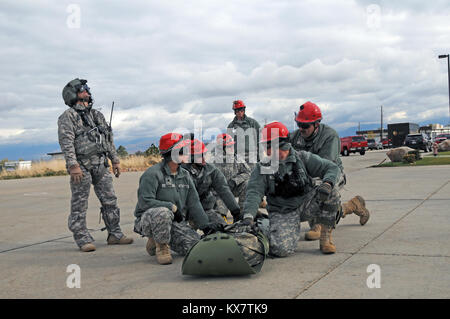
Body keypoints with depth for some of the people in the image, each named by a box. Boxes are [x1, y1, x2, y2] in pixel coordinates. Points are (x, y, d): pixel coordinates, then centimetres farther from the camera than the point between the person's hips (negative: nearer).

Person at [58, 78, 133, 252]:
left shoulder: (97, 114, 19)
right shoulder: (68, 116, -3)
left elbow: (109, 140, 21)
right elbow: (66, 142, -13)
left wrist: (115, 160, 16)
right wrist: (73, 165, -22)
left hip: (101, 165, 6)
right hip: (82, 166, -6)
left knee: (110, 200, 7)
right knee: (79, 204, -1)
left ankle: (115, 234, 15)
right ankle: (83, 239, 5)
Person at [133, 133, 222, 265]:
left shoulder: (185, 176, 10)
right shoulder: (152, 174, -14)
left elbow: (194, 203, 8)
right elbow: (144, 202, -23)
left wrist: (205, 224, -3)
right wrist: (172, 207, -21)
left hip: (175, 222, 7)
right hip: (148, 220, -7)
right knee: (163, 212, -41)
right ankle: (161, 246, -12)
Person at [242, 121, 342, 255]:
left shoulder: (302, 158, 1)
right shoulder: (262, 168, 0)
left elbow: (332, 168, -1)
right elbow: (254, 192, -12)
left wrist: (327, 184, -24)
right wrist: (248, 216, -29)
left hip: (305, 205, 2)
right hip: (282, 214, -1)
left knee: (330, 194, -25)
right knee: (281, 249, -27)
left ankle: (325, 237, -8)